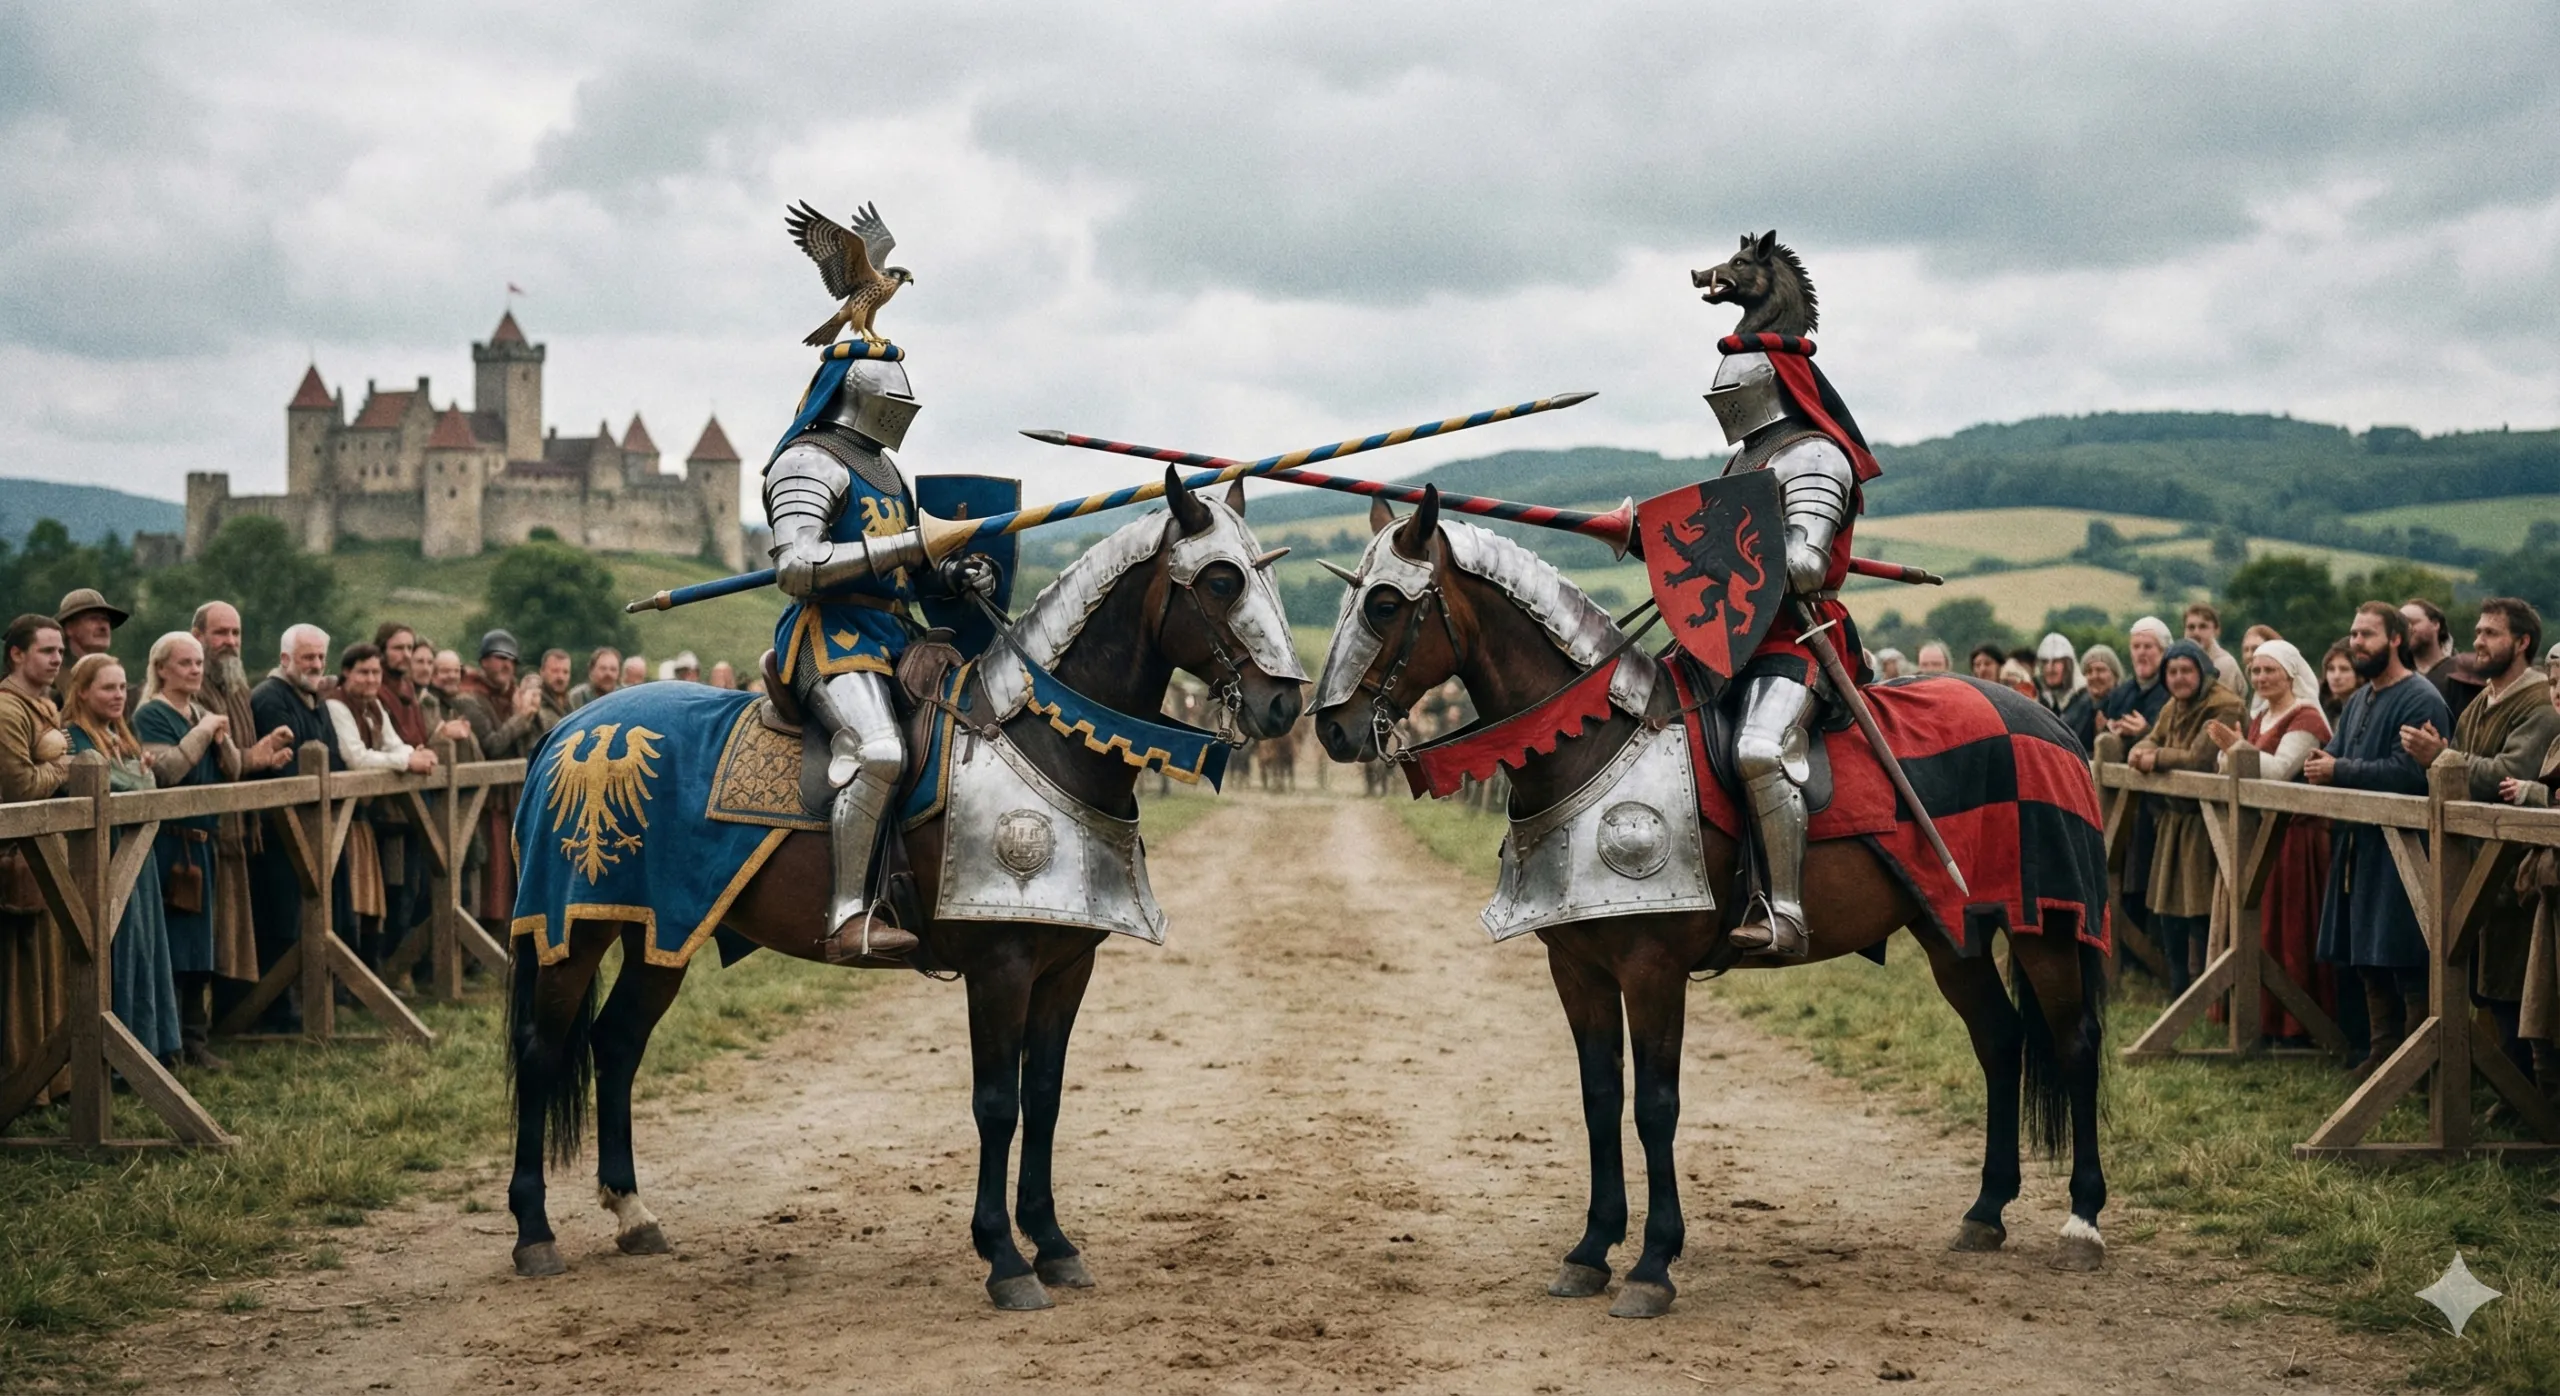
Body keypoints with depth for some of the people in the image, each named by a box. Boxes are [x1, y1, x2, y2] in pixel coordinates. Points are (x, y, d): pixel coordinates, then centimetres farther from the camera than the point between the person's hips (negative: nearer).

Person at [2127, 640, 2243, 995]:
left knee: (2202, 914, -7)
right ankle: (2179, 993, 24)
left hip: (2205, 824, -9)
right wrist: (2141, 751, -12)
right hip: (2172, 821, 9)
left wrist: (2158, 758, -12)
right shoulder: (2173, 708, 14)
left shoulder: (2224, 707, -15)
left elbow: (2201, 758, -25)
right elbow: (2152, 740, 12)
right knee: (2168, 912, 13)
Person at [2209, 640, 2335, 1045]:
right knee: (2261, 926, 9)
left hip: (2294, 836, -8)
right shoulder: (2259, 717, 16)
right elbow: (2236, 770, 11)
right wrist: (2228, 748, -8)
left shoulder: (2305, 717, -9)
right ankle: (2264, 1015, 16)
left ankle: (2297, 1024, -2)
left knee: (2291, 929, -6)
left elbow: (2280, 768, -23)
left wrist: (2237, 746, -30)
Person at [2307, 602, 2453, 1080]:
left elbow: (2409, 772, -23)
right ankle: (2383, 1054, 24)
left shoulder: (2421, 701, -13)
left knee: (2407, 967, -5)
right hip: (2359, 845, 9)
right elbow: (2337, 755, 19)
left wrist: (2339, 771, -18)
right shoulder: (2359, 701, 17)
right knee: (2369, 962, 14)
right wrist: (2320, 763, -6)